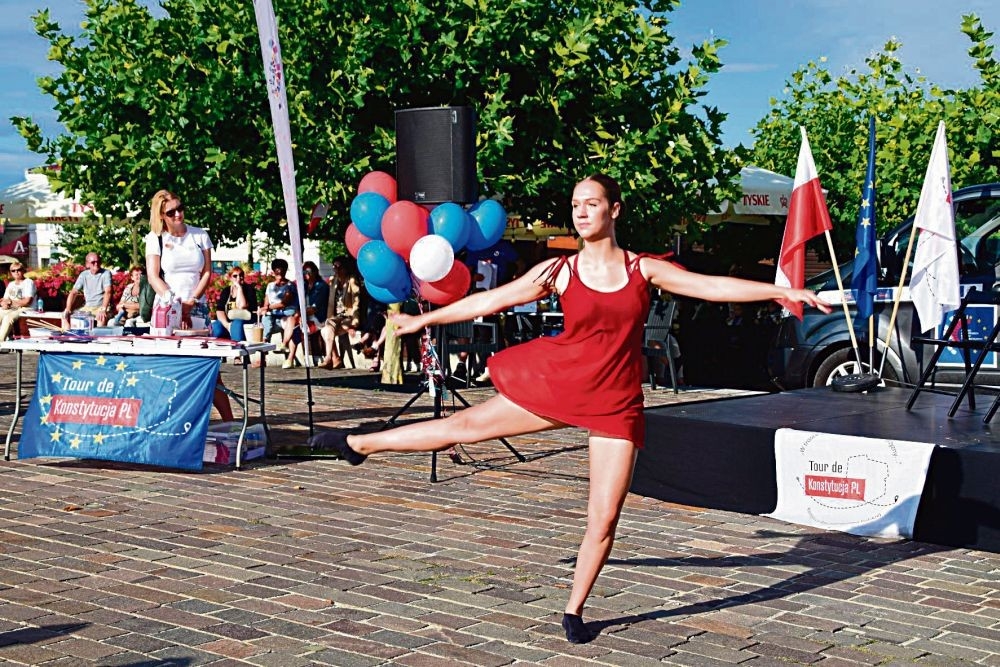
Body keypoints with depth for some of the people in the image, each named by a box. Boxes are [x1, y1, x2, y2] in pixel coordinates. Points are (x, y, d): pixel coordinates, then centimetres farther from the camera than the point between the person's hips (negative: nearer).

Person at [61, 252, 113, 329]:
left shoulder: (106, 273, -7)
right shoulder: (84, 275, 6)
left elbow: (108, 292, -20)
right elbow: (73, 292, 2)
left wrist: (103, 309, -36)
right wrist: (68, 309, -14)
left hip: (101, 307, -5)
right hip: (87, 307, 5)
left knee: (102, 319, -37)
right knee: (66, 316, -8)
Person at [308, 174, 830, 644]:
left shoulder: (645, 270, 1)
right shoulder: (558, 272, 1)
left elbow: (714, 286, -4)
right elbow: (490, 300, 5)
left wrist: (783, 291, -12)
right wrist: (424, 319, 8)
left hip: (615, 405, 0)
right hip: (556, 386, 0)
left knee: (604, 518, -2)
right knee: (466, 425, 3)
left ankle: (575, 611, 18)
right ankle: (357, 443, 19)